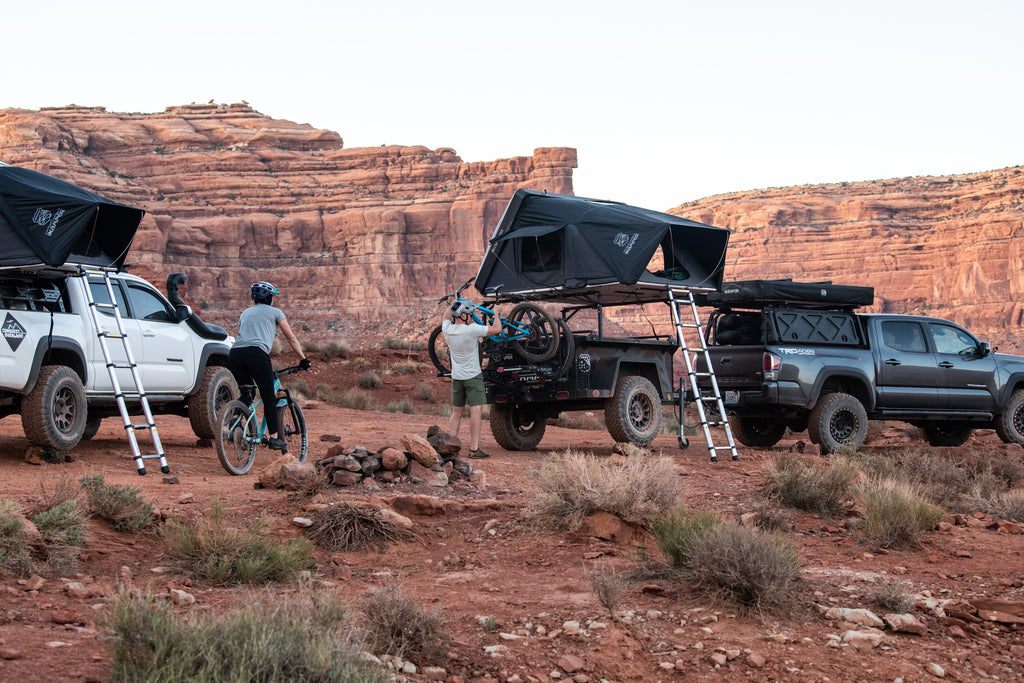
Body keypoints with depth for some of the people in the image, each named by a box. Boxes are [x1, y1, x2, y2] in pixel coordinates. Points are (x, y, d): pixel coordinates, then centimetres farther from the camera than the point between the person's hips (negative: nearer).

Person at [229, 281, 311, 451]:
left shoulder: (246, 313, 30)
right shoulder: (275, 312, 17)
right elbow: (291, 338, 19)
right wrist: (303, 359, 25)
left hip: (235, 353, 5)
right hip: (256, 353, -5)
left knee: (246, 394, 22)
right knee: (269, 397, 4)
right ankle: (274, 437, 4)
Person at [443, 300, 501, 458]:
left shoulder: (447, 329, -3)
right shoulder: (472, 330, -19)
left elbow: (446, 318, 23)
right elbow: (497, 329, -12)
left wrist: (453, 306, 34)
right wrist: (496, 314, 5)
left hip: (456, 377, 6)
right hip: (473, 377, -6)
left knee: (456, 413, 12)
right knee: (476, 411, -7)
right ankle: (474, 449, -13)